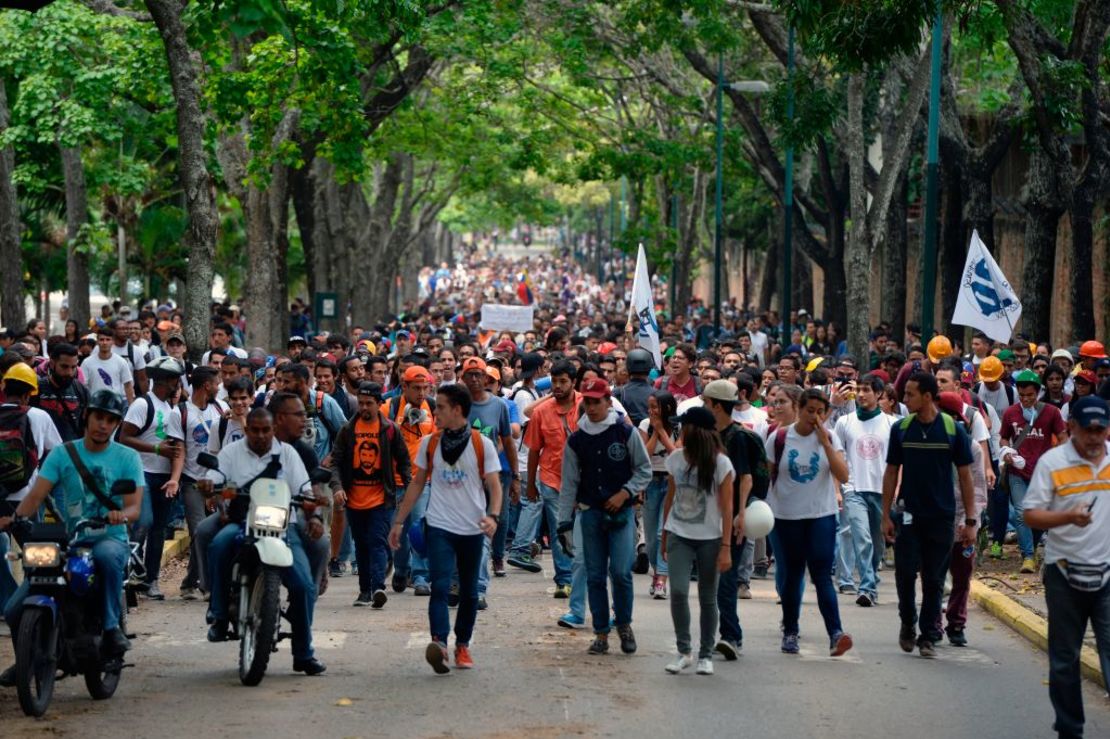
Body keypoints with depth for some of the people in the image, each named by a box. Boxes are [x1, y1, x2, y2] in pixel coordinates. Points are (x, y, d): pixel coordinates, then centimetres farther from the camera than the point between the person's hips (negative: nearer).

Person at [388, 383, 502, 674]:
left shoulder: (482, 444, -3)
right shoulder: (429, 443, 5)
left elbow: (494, 486, -5)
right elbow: (417, 484, 13)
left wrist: (493, 516, -23)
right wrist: (399, 521, 11)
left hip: (472, 529, 0)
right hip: (439, 527, 0)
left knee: (469, 592, 10)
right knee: (440, 587, -17)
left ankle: (463, 645, 23)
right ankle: (439, 643, -30)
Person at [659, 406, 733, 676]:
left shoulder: (721, 464, -9)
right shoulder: (675, 458, 1)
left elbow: (726, 507, -8)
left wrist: (726, 547, -12)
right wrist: (664, 536, 12)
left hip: (709, 539, -2)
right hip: (679, 536, 2)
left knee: (708, 598, 5)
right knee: (678, 591, -13)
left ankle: (706, 655, 17)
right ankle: (683, 652, 0)